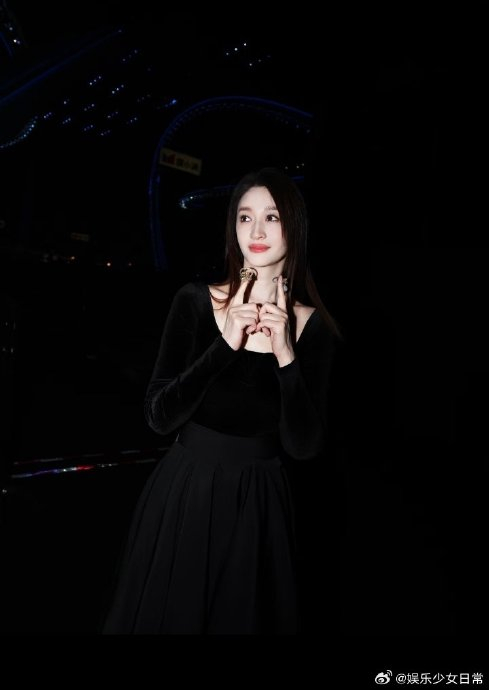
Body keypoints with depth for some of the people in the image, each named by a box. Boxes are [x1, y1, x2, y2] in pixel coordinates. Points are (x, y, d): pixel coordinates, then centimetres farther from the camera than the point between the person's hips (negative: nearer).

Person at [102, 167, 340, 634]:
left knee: (245, 618, 18)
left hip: (258, 507, 1)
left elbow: (304, 446, -9)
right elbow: (159, 417, -12)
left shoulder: (314, 326, -6)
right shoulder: (196, 302, -7)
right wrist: (225, 345, -22)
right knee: (167, 615, 17)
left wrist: (286, 358, -23)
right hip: (183, 497, 0)